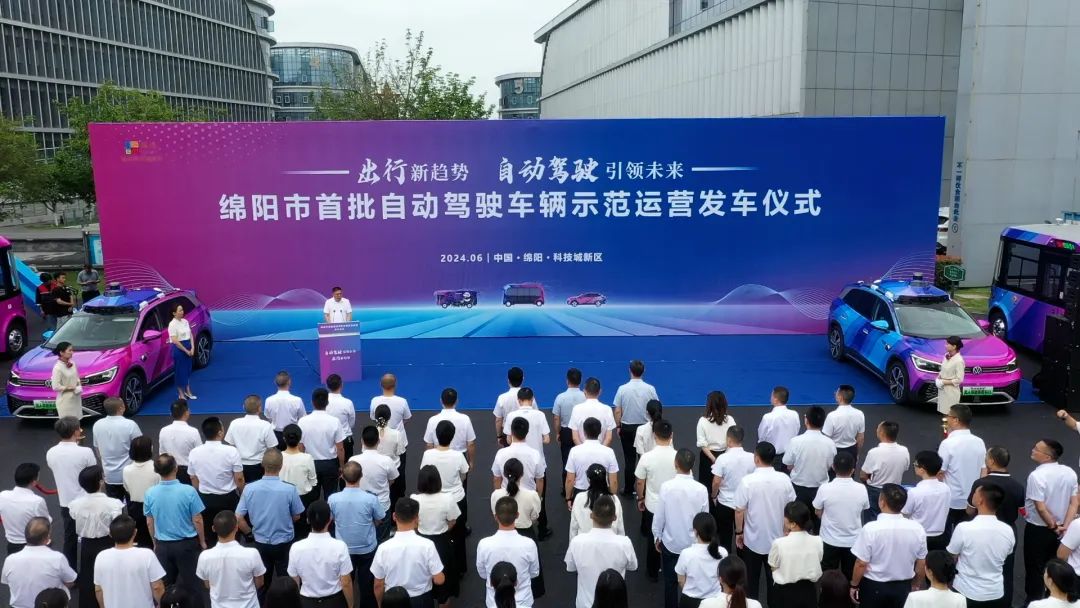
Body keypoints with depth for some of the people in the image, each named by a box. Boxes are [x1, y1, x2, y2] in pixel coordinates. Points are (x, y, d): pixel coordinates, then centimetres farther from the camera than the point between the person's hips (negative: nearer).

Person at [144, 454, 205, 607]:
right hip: (187, 543, -2)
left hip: (163, 545, 3)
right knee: (190, 581, 13)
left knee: (165, 584, 19)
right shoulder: (188, 491, -20)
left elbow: (149, 522, 2)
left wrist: (155, 543, 18)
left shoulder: (150, 493, -11)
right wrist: (202, 541, 4)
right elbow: (197, 520, -12)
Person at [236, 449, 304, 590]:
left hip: (261, 543, 2)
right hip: (284, 543, -2)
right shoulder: (290, 489, -23)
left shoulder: (249, 488, -17)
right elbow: (296, 517, -7)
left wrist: (250, 532, 9)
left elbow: (238, 518, -10)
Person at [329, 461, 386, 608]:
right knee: (367, 584, 19)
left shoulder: (333, 499, -21)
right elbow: (379, 521, -7)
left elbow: (331, 520, -1)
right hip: (367, 549, -1)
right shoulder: (370, 498, -24)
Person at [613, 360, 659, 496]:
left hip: (627, 428, 0)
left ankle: (628, 490, 14)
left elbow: (618, 411, -7)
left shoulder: (622, 389, -13)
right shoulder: (650, 389, -11)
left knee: (629, 459, 9)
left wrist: (618, 426, 7)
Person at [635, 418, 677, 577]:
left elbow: (640, 482, -8)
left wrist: (640, 498, 11)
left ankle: (653, 572, 31)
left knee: (653, 539, 17)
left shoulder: (647, 457, -19)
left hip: (653, 506, -1)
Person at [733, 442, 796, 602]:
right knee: (774, 578, 18)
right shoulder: (784, 479, -11)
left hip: (753, 539, -2)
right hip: (777, 538, 2)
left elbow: (739, 511, -15)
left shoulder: (747, 481, -21)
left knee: (751, 579, 17)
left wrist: (739, 532, 0)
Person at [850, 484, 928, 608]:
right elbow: (921, 564, 0)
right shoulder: (917, 529, -13)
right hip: (903, 586, 3)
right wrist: (916, 585, 18)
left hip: (873, 586, -3)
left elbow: (861, 564, -17)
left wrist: (854, 585, -1)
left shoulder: (870, 529, -24)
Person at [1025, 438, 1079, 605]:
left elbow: (1041, 508, -23)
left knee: (1035, 568, 10)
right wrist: (1064, 526, -7)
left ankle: (1033, 601, 20)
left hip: (1037, 529, -6)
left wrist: (1052, 525, -8)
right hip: (1058, 529, 6)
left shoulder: (1037, 475, -25)